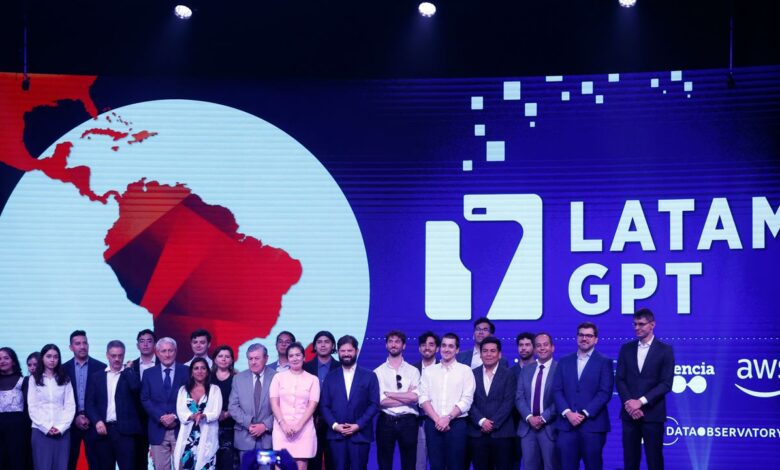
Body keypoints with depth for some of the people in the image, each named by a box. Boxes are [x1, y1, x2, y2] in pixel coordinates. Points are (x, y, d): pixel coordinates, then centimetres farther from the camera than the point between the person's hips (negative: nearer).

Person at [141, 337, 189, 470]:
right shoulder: (149, 374, 9)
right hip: (158, 430, 2)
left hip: (180, 428, -2)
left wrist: (175, 417, -11)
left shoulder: (186, 372, 4)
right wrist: (161, 417, -9)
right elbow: (145, 399, 5)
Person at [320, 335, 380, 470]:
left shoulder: (369, 376, 6)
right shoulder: (331, 377, 11)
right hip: (336, 435, 1)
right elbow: (324, 405, 7)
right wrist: (334, 425, -8)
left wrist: (358, 425, -10)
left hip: (360, 434, -1)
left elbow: (374, 404, 0)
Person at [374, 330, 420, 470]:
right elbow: (380, 401, -9)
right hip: (386, 422, 0)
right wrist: (406, 398, -10)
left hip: (408, 422, 0)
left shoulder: (413, 371, 5)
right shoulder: (378, 372, 3)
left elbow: (415, 397, -10)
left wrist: (388, 393, -8)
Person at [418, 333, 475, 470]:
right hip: (433, 424, 2)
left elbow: (467, 400, -3)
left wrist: (448, 418, -12)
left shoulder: (465, 370, 5)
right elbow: (423, 398, 3)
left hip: (457, 424, -2)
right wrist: (437, 420, -10)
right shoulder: (429, 371, 11)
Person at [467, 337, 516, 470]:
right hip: (478, 433, 2)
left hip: (502, 433, -2)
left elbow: (508, 402, -4)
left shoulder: (508, 375, 4)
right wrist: (482, 421, -12)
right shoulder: (473, 374, 9)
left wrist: (493, 423, -12)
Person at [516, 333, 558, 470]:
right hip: (527, 426, 4)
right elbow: (519, 397, 7)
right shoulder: (526, 370, 12)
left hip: (550, 427, -4)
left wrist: (543, 418, -14)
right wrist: (529, 417, -9)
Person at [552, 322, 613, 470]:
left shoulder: (604, 362, 4)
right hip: (567, 425, 3)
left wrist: (584, 414, -13)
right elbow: (557, 390, 7)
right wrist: (567, 413, -9)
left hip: (593, 424, -3)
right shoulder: (564, 362, 14)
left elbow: (605, 392, -5)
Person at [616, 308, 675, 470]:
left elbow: (666, 383, -6)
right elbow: (620, 379, 6)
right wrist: (629, 402, -10)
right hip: (629, 413, 3)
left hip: (652, 414, -3)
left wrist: (641, 401, -14)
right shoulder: (626, 349, 11)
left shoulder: (665, 350, 1)